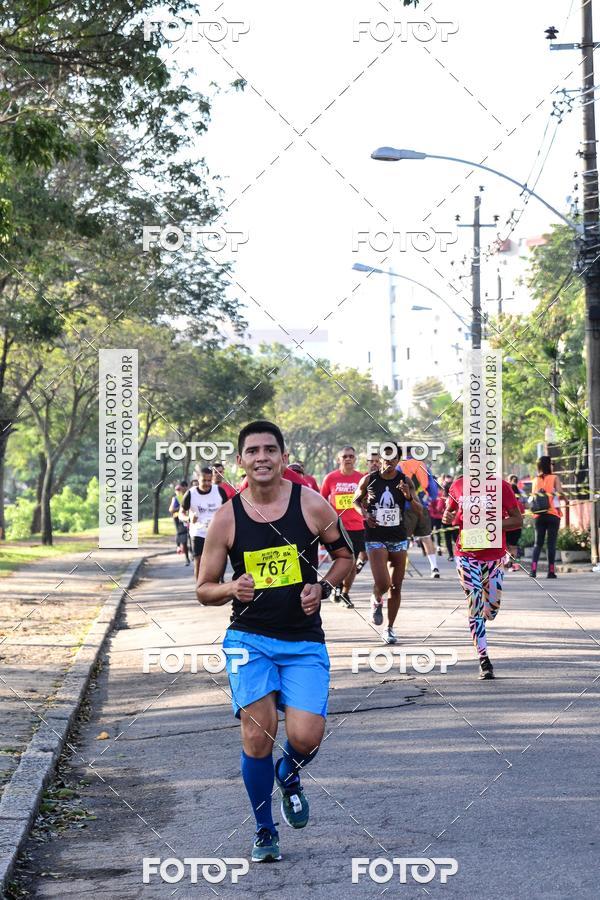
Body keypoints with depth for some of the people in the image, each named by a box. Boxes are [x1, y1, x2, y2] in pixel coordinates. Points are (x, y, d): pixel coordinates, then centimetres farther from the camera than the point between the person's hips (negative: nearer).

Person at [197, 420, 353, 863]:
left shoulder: (311, 504, -4)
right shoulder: (226, 518, -3)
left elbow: (346, 554, 11)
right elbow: (204, 589, 5)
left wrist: (323, 587, -7)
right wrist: (231, 589, -17)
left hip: (305, 640, 0)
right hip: (250, 638, 0)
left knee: (306, 737, -13)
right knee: (257, 735, -9)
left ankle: (289, 777, 26)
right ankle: (265, 831, 14)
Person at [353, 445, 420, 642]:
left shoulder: (405, 481, -1)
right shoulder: (369, 480, -2)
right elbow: (356, 501, 13)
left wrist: (409, 496, -24)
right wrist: (364, 514, -7)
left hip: (399, 538, 2)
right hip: (375, 538, -2)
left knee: (396, 587, 6)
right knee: (382, 584, -15)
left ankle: (390, 629, 20)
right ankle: (376, 601, 21)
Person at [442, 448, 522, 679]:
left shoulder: (501, 486, -5)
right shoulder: (458, 486, 3)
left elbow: (517, 520, -5)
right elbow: (449, 511, 17)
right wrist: (448, 517, -8)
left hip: (494, 555, 0)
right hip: (467, 555, 0)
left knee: (491, 611, 7)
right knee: (475, 608, -9)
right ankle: (484, 661, -4)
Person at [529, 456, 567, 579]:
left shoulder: (535, 480, 10)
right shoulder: (554, 478, -2)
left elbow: (532, 496, 9)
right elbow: (560, 493, -14)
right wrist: (565, 498, 5)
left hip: (538, 515, 4)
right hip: (552, 514, -4)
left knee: (538, 543, 8)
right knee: (551, 543, 1)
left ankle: (533, 570, -6)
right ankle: (551, 571, 0)